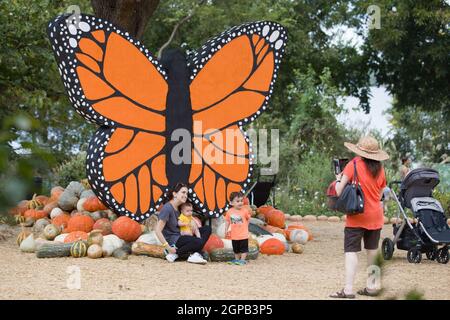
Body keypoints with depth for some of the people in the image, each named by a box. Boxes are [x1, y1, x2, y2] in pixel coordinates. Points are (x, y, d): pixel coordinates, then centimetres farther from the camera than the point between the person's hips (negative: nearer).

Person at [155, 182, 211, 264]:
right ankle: (174, 254, -14)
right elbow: (157, 230, -20)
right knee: (199, 242, -29)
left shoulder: (178, 208, 11)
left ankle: (195, 254, -15)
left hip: (181, 236, 10)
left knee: (207, 229, 3)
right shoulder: (167, 208, -15)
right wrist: (168, 248, -22)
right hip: (173, 240, -10)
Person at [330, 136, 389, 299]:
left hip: (357, 216, -5)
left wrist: (338, 178, 5)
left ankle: (348, 289, -16)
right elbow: (380, 192, 11)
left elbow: (339, 191, -14)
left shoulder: (354, 164, -10)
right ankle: (372, 286, 18)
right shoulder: (380, 169, 4)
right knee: (372, 251, 15)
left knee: (351, 251, -7)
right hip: (375, 216, 5)